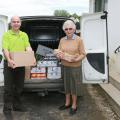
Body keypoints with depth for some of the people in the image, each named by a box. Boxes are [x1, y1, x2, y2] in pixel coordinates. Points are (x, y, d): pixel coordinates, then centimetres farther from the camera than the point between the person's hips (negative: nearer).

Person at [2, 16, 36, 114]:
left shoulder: (24, 35, 12)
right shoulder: (6, 35, -2)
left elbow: (28, 47, 1)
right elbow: (5, 49, -14)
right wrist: (9, 60, -30)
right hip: (9, 64, -4)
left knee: (19, 87, 13)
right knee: (8, 87, 1)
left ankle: (17, 105, 28)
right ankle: (7, 108, 12)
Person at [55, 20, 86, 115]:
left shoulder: (79, 40, -8)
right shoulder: (62, 40, 6)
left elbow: (83, 54, -7)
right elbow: (58, 52, 12)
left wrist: (76, 59, -24)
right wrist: (59, 56, -11)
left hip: (75, 67, -4)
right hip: (65, 66, 4)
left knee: (73, 86, 3)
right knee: (66, 85, 13)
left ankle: (74, 105, 21)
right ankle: (67, 103, 31)